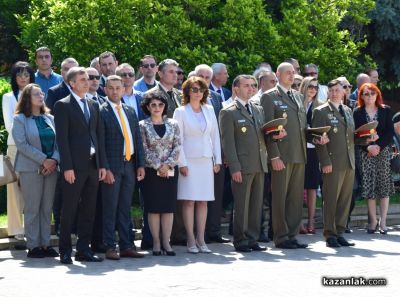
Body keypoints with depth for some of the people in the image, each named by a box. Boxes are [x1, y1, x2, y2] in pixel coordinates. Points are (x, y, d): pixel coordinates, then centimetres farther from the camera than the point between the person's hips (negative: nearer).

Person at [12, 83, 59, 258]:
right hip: (30, 169, -5)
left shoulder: (50, 118, 13)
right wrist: (43, 160, -16)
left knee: (47, 208, 5)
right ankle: (33, 246, 1)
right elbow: (22, 144, -10)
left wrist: (54, 160, -9)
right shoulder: (20, 119, -1)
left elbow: (58, 142, 10)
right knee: (32, 209, -2)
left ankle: (45, 244, 10)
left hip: (51, 168, 5)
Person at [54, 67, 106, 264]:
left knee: (89, 210, 7)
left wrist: (102, 164, 10)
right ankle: (65, 251, 5)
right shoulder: (63, 106, -4)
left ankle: (83, 250, 13)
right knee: (69, 209, -2)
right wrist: (67, 167, -15)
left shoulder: (94, 105, 16)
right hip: (75, 166, -6)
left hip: (93, 165, 6)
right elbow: (62, 138, -9)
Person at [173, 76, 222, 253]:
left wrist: (217, 160, 8)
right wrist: (182, 163, -10)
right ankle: (191, 240, -2)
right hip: (189, 160, -4)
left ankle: (201, 239, 7)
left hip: (206, 160, 4)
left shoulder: (209, 110, 11)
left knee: (203, 200, 3)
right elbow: (178, 140, -4)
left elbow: (215, 136, 13)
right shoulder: (180, 112, -1)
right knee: (189, 200, -5)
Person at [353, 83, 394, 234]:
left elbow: (390, 132, 1)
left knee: (384, 186, -2)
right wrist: (368, 147, -14)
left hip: (383, 150, 0)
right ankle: (373, 221, 3)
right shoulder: (357, 113, 4)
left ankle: (382, 222, 1)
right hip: (366, 153, 0)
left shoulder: (385, 110, 6)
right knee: (369, 186, -2)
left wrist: (379, 146, -12)